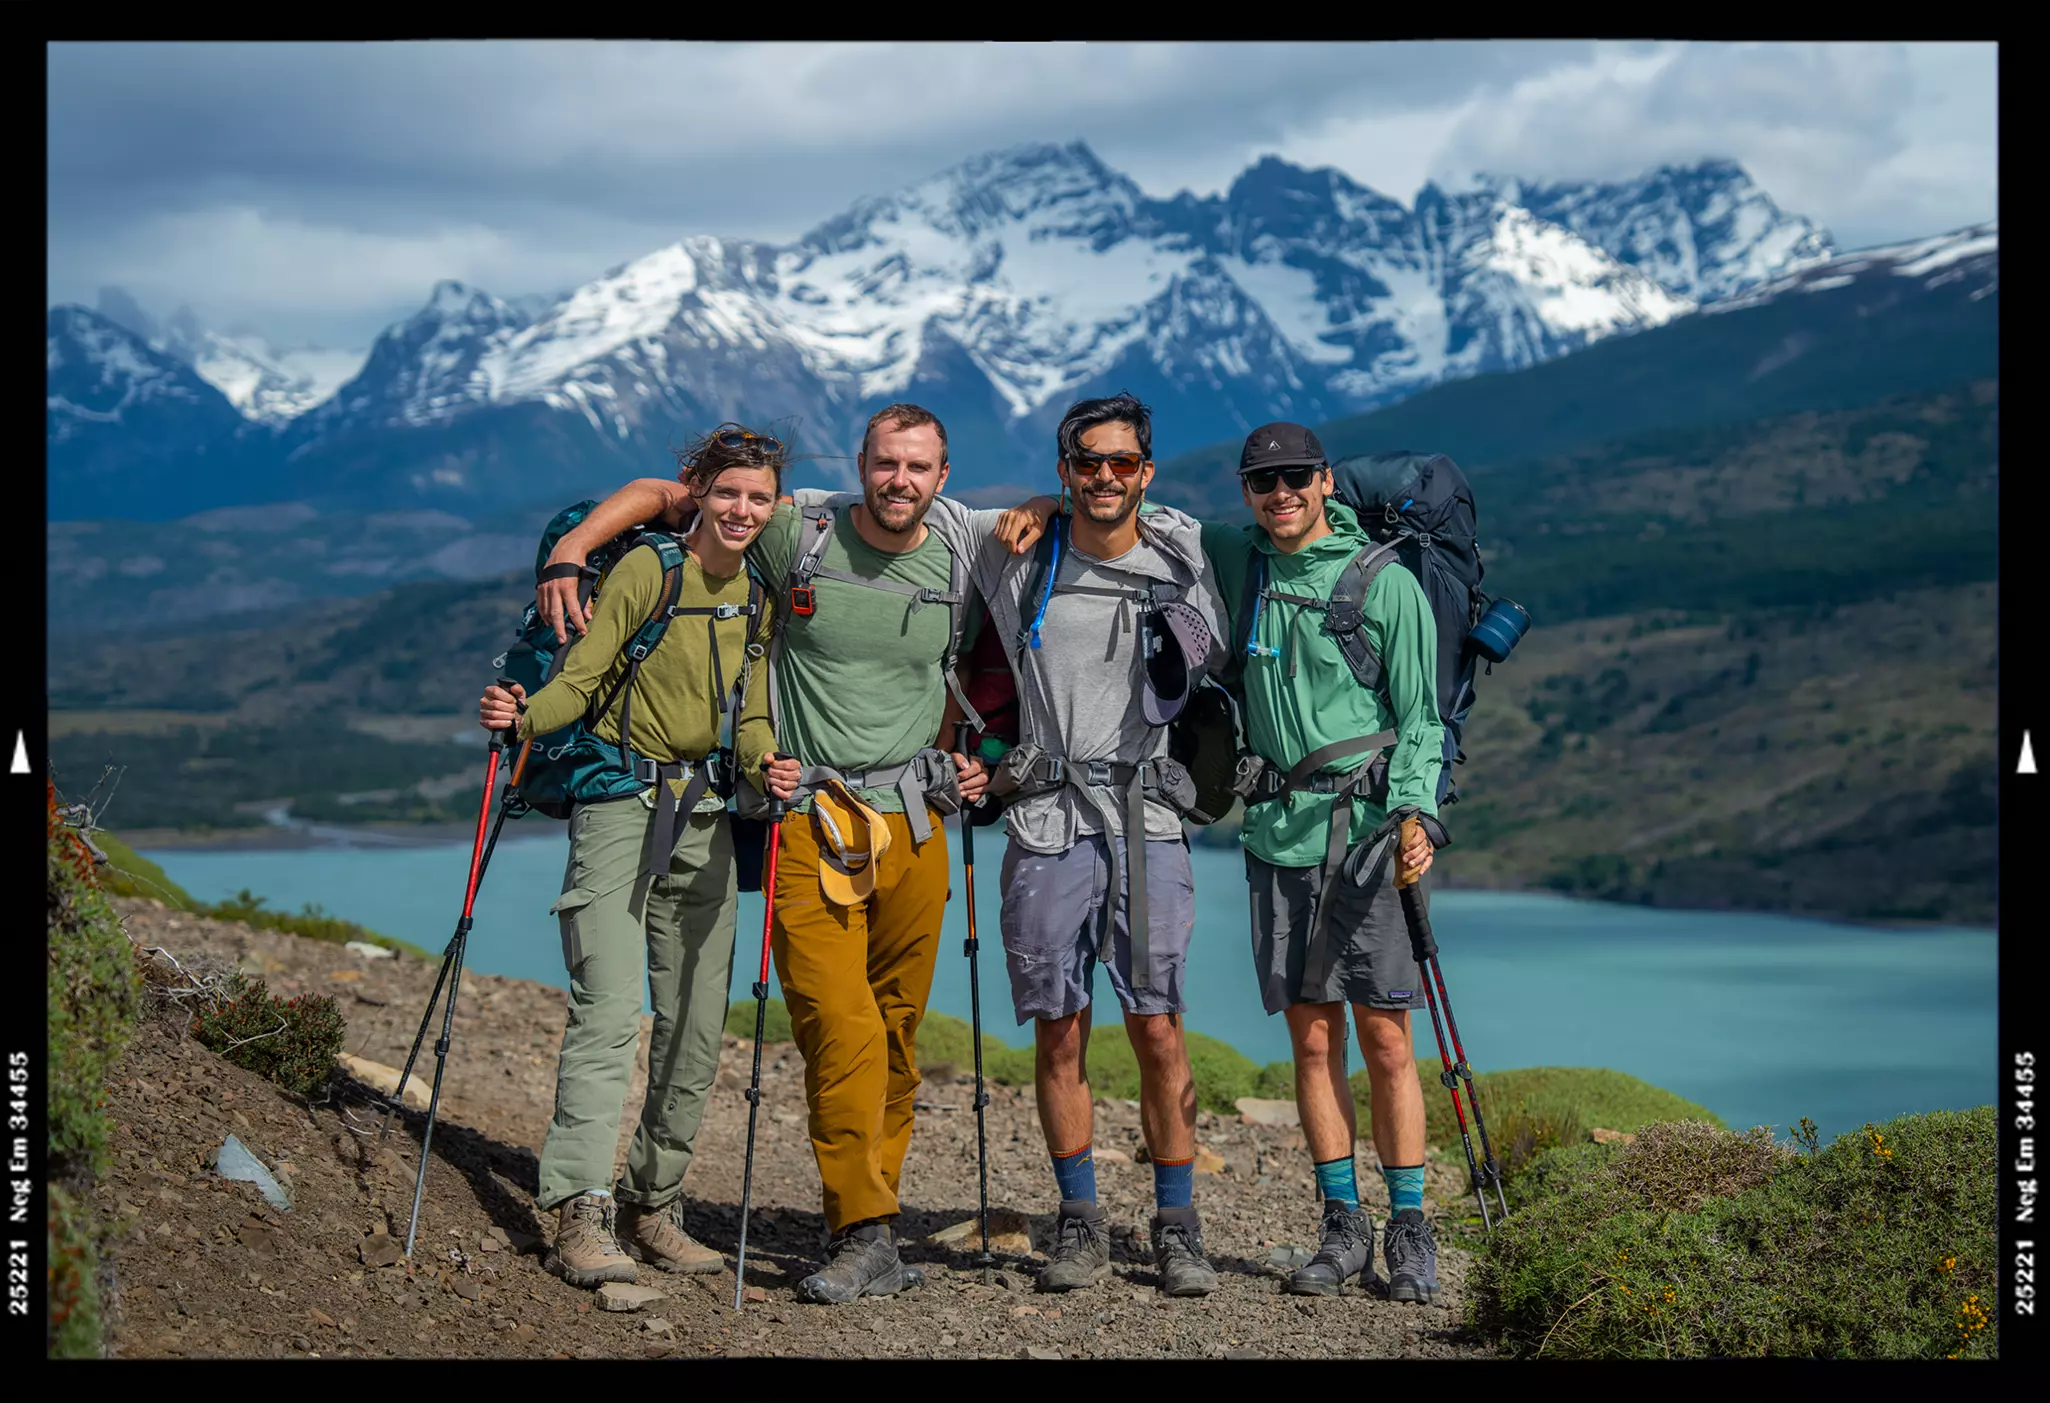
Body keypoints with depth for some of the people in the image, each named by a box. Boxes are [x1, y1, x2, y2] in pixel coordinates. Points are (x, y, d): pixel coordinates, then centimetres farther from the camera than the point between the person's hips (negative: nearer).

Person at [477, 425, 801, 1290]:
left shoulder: (761, 593, 10)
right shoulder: (646, 570, -6)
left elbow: (749, 714, 11)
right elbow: (581, 679, -9)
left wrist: (765, 767, -10)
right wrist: (526, 718, -29)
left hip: (705, 818, 6)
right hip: (621, 802, -6)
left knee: (697, 1025, 6)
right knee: (610, 1007, -17)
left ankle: (653, 1205, 18)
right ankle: (582, 1213, -20)